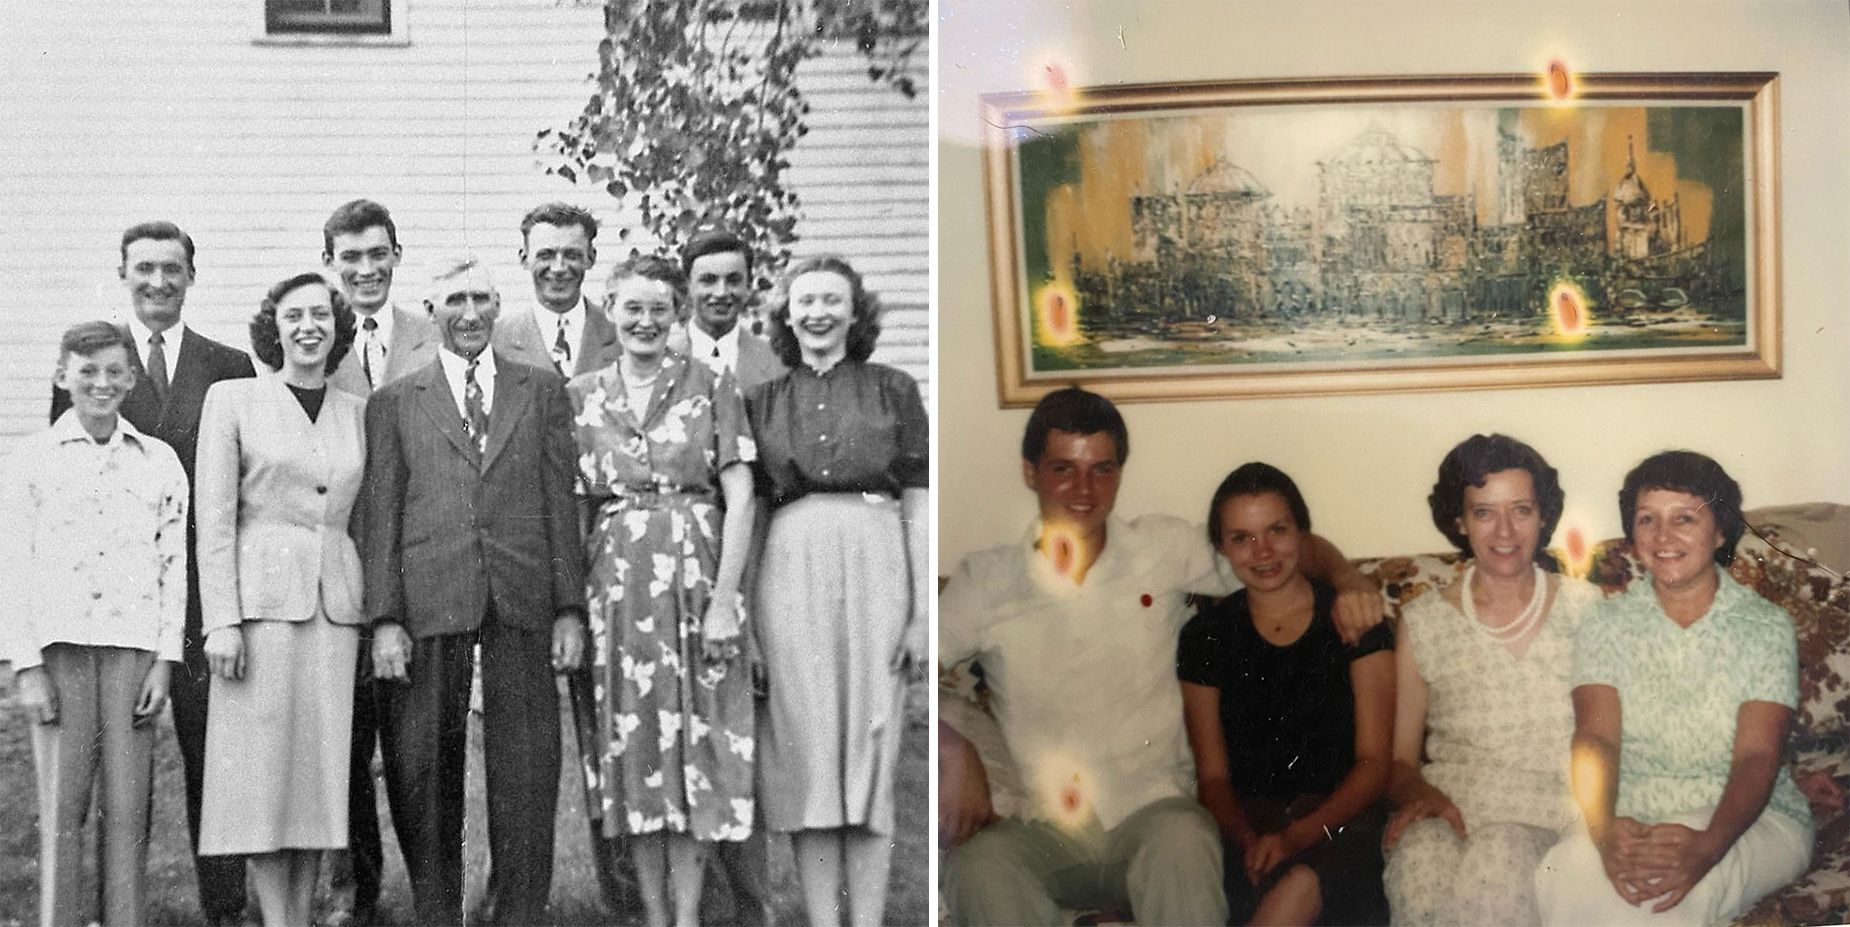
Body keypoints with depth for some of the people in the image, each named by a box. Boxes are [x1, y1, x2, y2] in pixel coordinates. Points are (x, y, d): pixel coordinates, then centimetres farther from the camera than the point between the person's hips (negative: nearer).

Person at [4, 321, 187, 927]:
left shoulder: (159, 461, 11)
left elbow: (174, 565, 9)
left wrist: (165, 660, 1)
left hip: (133, 647, 1)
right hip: (58, 647, -1)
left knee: (128, 808, -1)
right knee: (61, 806, -1)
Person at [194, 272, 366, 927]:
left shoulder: (358, 411, 12)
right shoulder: (233, 400, 2)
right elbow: (213, 518, -3)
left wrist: (375, 613, 6)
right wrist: (221, 620, -10)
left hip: (337, 602, 4)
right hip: (262, 598, -3)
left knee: (321, 769, 4)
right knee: (264, 770, -3)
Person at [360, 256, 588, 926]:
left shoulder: (542, 390, 13)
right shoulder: (394, 403, 10)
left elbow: (562, 502, 8)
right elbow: (381, 518, 5)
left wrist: (571, 607, 2)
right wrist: (385, 619, -4)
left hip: (524, 601, 1)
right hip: (430, 603, 0)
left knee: (526, 770, 2)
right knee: (422, 768, 3)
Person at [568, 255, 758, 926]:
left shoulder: (712, 388, 3)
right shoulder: (581, 396, 9)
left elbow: (740, 499, -3)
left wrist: (725, 599, -12)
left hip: (696, 576, -2)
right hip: (617, 586, 2)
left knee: (692, 737, -2)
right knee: (632, 741, 3)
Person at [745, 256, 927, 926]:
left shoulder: (893, 390, 8)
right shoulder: (763, 401, 13)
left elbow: (919, 507, 4)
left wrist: (923, 612, -3)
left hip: (876, 569, -1)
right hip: (791, 573, 1)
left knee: (872, 752, 1)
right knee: (806, 752, 1)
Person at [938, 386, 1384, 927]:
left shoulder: (1166, 548, 11)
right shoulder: (985, 579, 8)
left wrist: (1347, 579, -2)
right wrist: (952, 750, -16)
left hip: (1152, 808, 0)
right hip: (1042, 831, 0)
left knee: (1181, 841, -36)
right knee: (979, 861, -34)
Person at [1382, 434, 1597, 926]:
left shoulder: (1584, 609, 12)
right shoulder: (1423, 622, 12)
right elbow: (1399, 759, 12)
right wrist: (1420, 795, -11)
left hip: (1549, 807, -1)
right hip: (1447, 804, 1)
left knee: (1496, 862, -36)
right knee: (1418, 864, -35)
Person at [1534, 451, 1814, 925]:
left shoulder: (1766, 628, 1)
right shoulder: (1606, 625, 6)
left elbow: (1757, 757, -11)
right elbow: (1596, 739, -8)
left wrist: (1706, 847, -33)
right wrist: (1605, 830, -31)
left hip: (1750, 820, -2)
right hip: (1632, 817, 2)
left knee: (1674, 879, -37)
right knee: (1566, 869, -33)